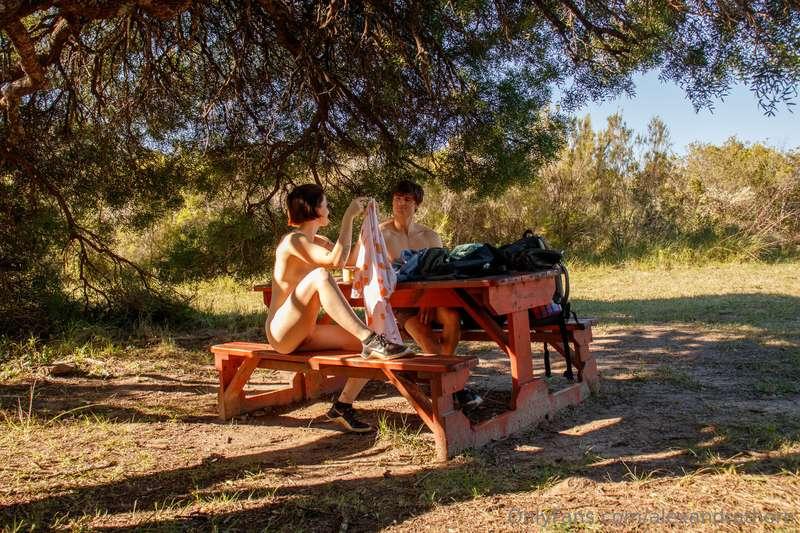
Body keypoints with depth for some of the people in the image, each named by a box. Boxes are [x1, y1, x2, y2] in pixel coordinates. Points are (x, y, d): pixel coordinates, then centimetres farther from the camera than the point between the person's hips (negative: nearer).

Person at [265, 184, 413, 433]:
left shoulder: (317, 242, 14)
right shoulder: (293, 240, -14)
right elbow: (336, 260, -28)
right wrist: (348, 217, -22)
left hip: (307, 334, 9)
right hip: (282, 334, -9)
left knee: (368, 346, -7)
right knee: (319, 275, -32)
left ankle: (343, 406, 0)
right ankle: (370, 339, -36)